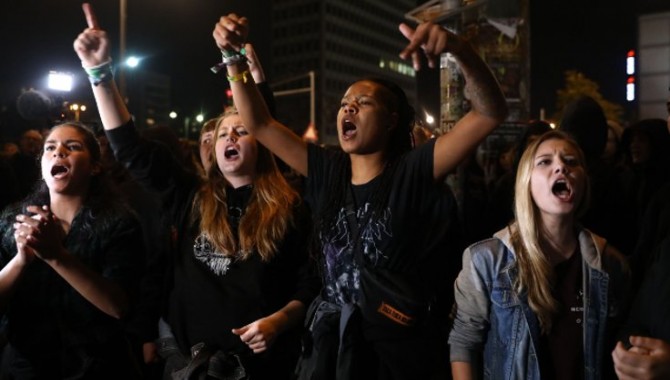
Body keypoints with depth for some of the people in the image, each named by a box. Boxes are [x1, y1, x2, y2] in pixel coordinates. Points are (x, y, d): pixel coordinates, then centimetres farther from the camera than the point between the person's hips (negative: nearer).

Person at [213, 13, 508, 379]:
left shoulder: (413, 172, -11)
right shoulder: (327, 170, 1)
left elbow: (490, 112, -20)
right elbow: (259, 124, 3)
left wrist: (459, 49, -35)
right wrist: (234, 56, -8)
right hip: (328, 345, 4)